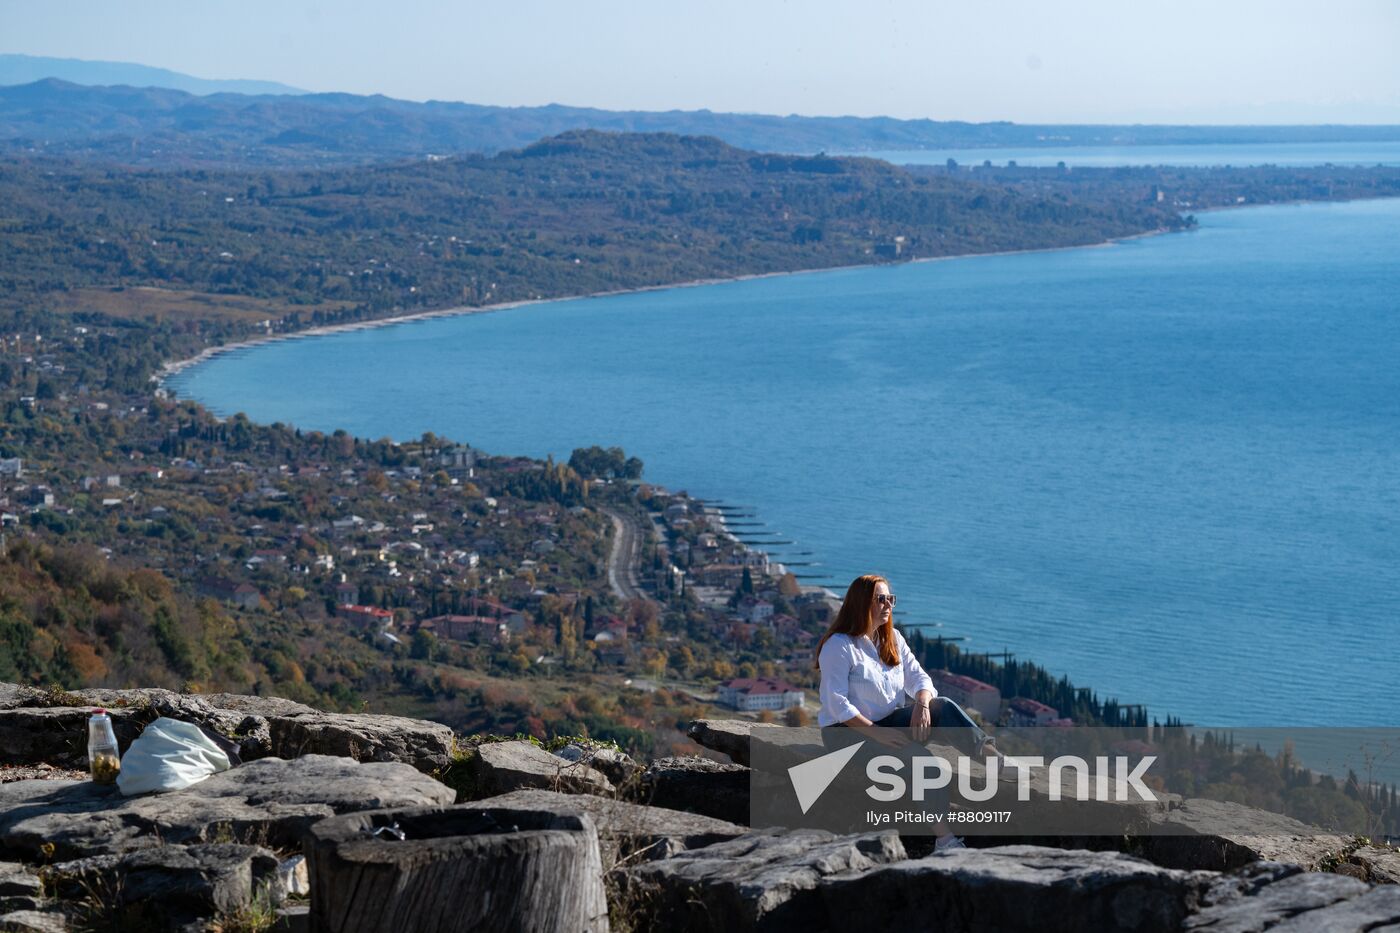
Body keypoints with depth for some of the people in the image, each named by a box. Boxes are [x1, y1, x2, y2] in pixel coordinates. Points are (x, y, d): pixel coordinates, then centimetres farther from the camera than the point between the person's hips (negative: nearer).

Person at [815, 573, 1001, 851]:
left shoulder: (893, 640, 9)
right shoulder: (839, 646, -14)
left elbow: (918, 677, 3)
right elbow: (837, 705, -20)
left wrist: (922, 705, -20)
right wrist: (877, 733, -28)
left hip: (887, 723, 7)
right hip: (848, 732, -7)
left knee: (942, 706, -20)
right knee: (920, 757, -31)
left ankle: (998, 762, -32)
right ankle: (944, 838, -35)